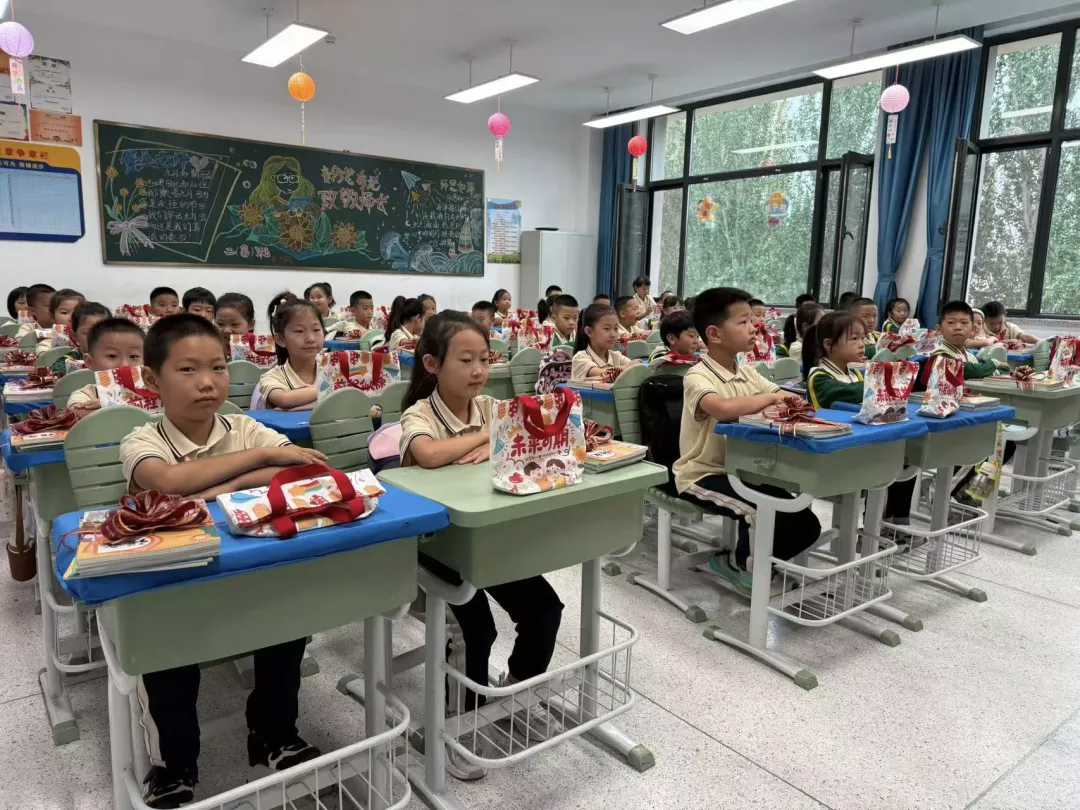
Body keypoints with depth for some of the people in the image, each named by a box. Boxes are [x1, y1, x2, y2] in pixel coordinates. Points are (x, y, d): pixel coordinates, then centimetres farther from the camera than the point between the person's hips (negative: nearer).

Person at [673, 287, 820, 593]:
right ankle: (737, 561, 5)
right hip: (703, 474, -8)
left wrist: (790, 405, -15)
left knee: (805, 525, -2)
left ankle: (743, 558, 18)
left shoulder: (747, 373, 9)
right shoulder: (698, 377, -18)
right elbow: (725, 408, -39)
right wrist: (770, 397, -25)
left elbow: (784, 400, 10)